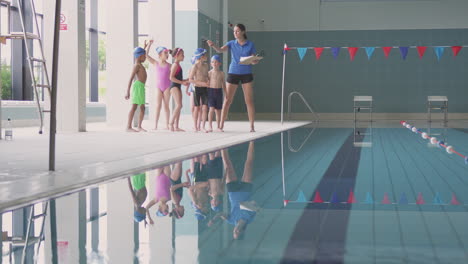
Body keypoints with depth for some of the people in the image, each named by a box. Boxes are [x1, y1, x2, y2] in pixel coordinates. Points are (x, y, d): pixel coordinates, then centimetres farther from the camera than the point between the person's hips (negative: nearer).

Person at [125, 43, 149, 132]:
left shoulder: (139, 64, 17)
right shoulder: (137, 65, -11)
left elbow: (141, 56, 44)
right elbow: (131, 78, -18)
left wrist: (145, 47, 50)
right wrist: (128, 91, -23)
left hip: (141, 87, 11)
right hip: (138, 86, -11)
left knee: (142, 107, 10)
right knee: (134, 106, -14)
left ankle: (139, 127, 15)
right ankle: (129, 127, -17)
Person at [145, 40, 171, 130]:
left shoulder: (169, 65, 4)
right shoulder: (155, 63, 4)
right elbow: (146, 55, -1)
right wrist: (149, 44, -4)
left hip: (167, 87, 1)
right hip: (158, 87, 0)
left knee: (166, 105, 5)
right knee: (158, 105, -5)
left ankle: (167, 124, 10)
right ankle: (155, 125, -5)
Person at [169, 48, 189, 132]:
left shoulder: (178, 65, 19)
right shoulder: (175, 65, -10)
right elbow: (171, 77, -19)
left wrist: (185, 80, 14)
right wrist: (182, 82, -19)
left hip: (178, 87, 10)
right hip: (174, 86, -10)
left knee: (179, 106, 7)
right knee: (179, 105, -18)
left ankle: (176, 126, 7)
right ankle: (171, 123, -17)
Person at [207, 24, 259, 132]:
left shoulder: (250, 44, 2)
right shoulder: (232, 43, 3)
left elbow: (255, 60, 4)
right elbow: (220, 50, -14)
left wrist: (254, 61, -19)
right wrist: (213, 46, -34)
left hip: (246, 74, -1)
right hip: (233, 73, 1)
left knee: (249, 101, -1)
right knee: (227, 100, -1)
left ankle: (252, 126, 5)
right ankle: (221, 125, 3)